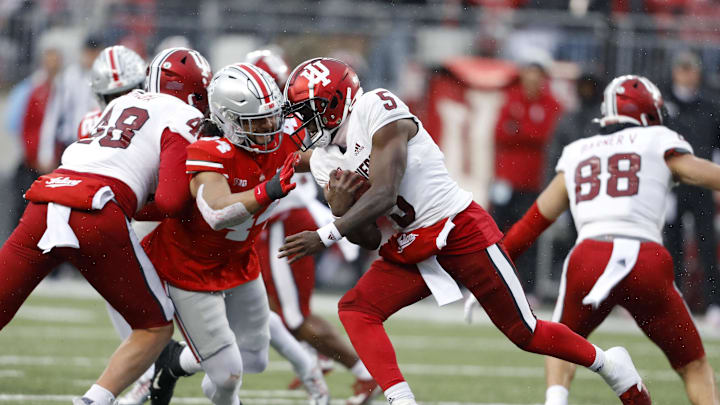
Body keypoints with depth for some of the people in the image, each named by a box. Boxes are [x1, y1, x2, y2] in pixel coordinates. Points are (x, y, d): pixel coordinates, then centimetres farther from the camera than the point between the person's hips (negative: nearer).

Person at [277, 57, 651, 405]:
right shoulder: (325, 162, 7)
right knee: (355, 310, -15)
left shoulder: (376, 110, -17)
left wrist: (326, 235, -28)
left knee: (525, 333, 1)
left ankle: (606, 363, 25)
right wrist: (340, 207, -16)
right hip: (410, 248, 7)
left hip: (461, 230, -7)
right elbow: (370, 239, 4)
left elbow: (384, 196, -24)